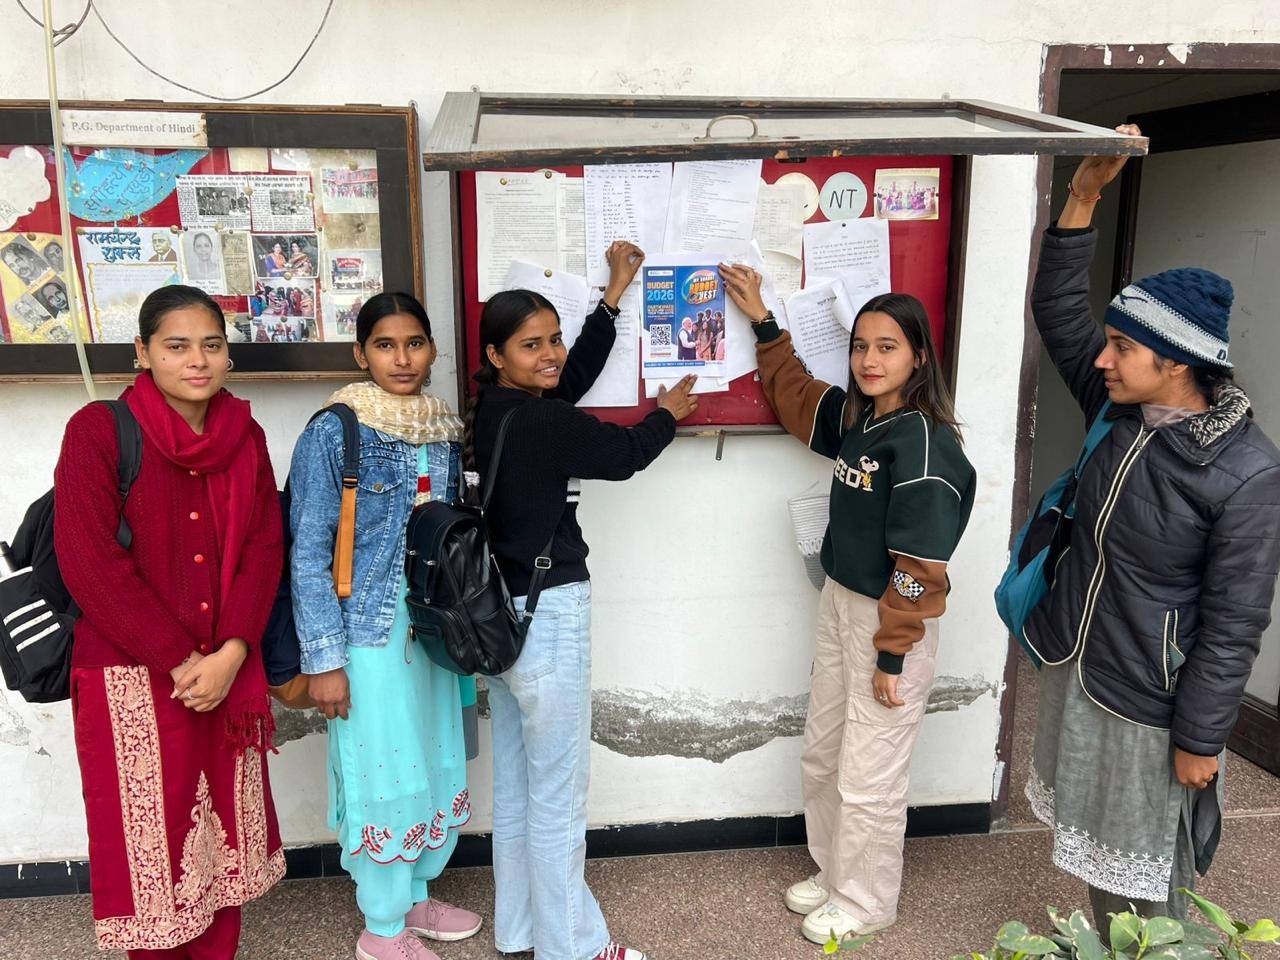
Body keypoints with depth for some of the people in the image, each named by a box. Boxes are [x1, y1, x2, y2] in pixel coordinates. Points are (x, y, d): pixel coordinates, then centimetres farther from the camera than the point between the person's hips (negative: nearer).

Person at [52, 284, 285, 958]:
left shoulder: (245, 436, 5)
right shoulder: (98, 431, -8)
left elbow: (263, 547, 1)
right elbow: (89, 565, -14)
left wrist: (230, 655, -12)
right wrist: (181, 661, -14)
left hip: (227, 673, 4)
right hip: (134, 679, -4)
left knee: (223, 828, 13)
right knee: (150, 836, 7)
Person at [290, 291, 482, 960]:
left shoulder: (445, 432, 5)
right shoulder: (334, 433, -12)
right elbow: (308, 553, -12)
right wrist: (323, 659, -14)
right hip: (370, 634, -6)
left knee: (439, 766, 16)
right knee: (384, 773, 5)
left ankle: (414, 896, 38)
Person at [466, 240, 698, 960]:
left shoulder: (493, 410, 4)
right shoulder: (542, 423, -20)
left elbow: (573, 378, 13)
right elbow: (626, 454, -6)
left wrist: (616, 293, 19)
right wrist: (669, 413, 14)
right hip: (550, 617, -9)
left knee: (515, 783, 20)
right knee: (559, 793, 6)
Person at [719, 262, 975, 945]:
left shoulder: (923, 441, -22)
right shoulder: (854, 416, 3)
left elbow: (919, 567, -22)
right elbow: (794, 394, 24)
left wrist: (891, 656, -18)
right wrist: (762, 321, 19)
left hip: (894, 623, -9)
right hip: (839, 604, 9)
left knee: (867, 777, 7)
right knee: (820, 756, 20)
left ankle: (866, 902, 30)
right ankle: (834, 873, 41)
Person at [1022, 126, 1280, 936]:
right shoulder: (1119, 410, -4)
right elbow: (1057, 308, -1)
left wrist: (1201, 738, -13)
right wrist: (1085, 194, -10)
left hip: (1149, 707, -7)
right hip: (1074, 672, 7)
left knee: (1149, 876, 12)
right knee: (1096, 844, 23)